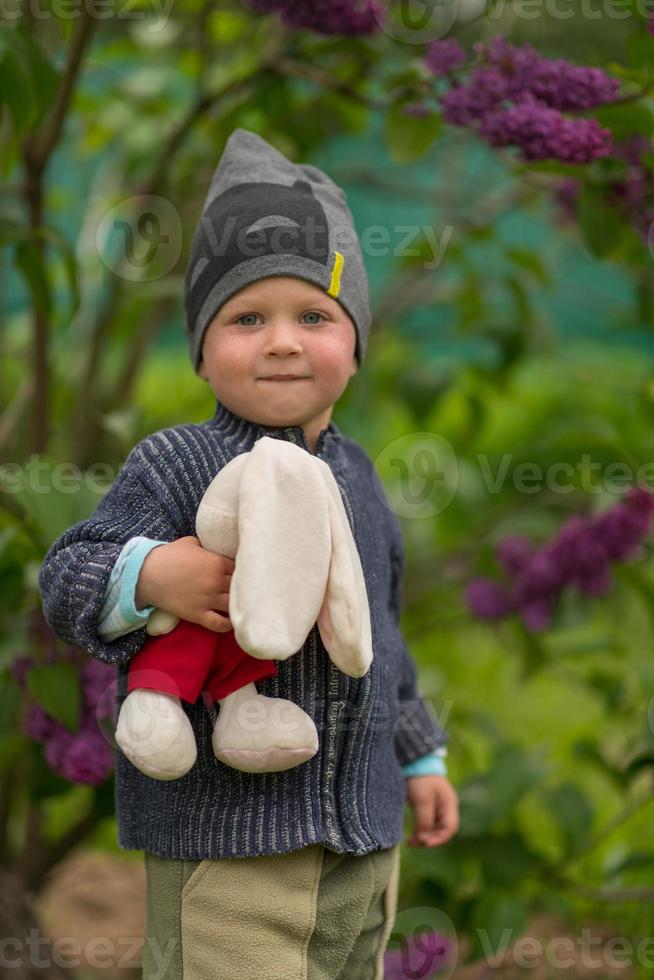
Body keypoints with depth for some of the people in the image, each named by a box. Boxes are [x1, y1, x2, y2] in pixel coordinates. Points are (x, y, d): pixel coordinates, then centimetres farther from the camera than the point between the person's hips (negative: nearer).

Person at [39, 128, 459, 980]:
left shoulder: (355, 475, 12)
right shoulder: (177, 464, -9)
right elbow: (67, 583, -13)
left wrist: (417, 754, 28)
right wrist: (148, 577, -33)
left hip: (363, 833, 7)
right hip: (223, 829, -7)